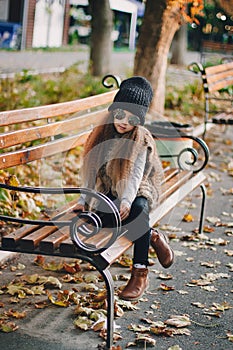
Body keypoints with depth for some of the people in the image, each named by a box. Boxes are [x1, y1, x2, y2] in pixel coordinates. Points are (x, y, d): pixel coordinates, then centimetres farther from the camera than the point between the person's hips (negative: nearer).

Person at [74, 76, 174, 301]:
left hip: (138, 192, -3)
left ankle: (140, 273, -30)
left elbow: (135, 175, -20)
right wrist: (83, 200, -4)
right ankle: (153, 236, -10)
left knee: (138, 208, -38)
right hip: (110, 193, 3)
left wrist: (127, 201, -36)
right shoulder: (101, 135, 2)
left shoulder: (141, 141, -9)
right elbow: (90, 169, 5)